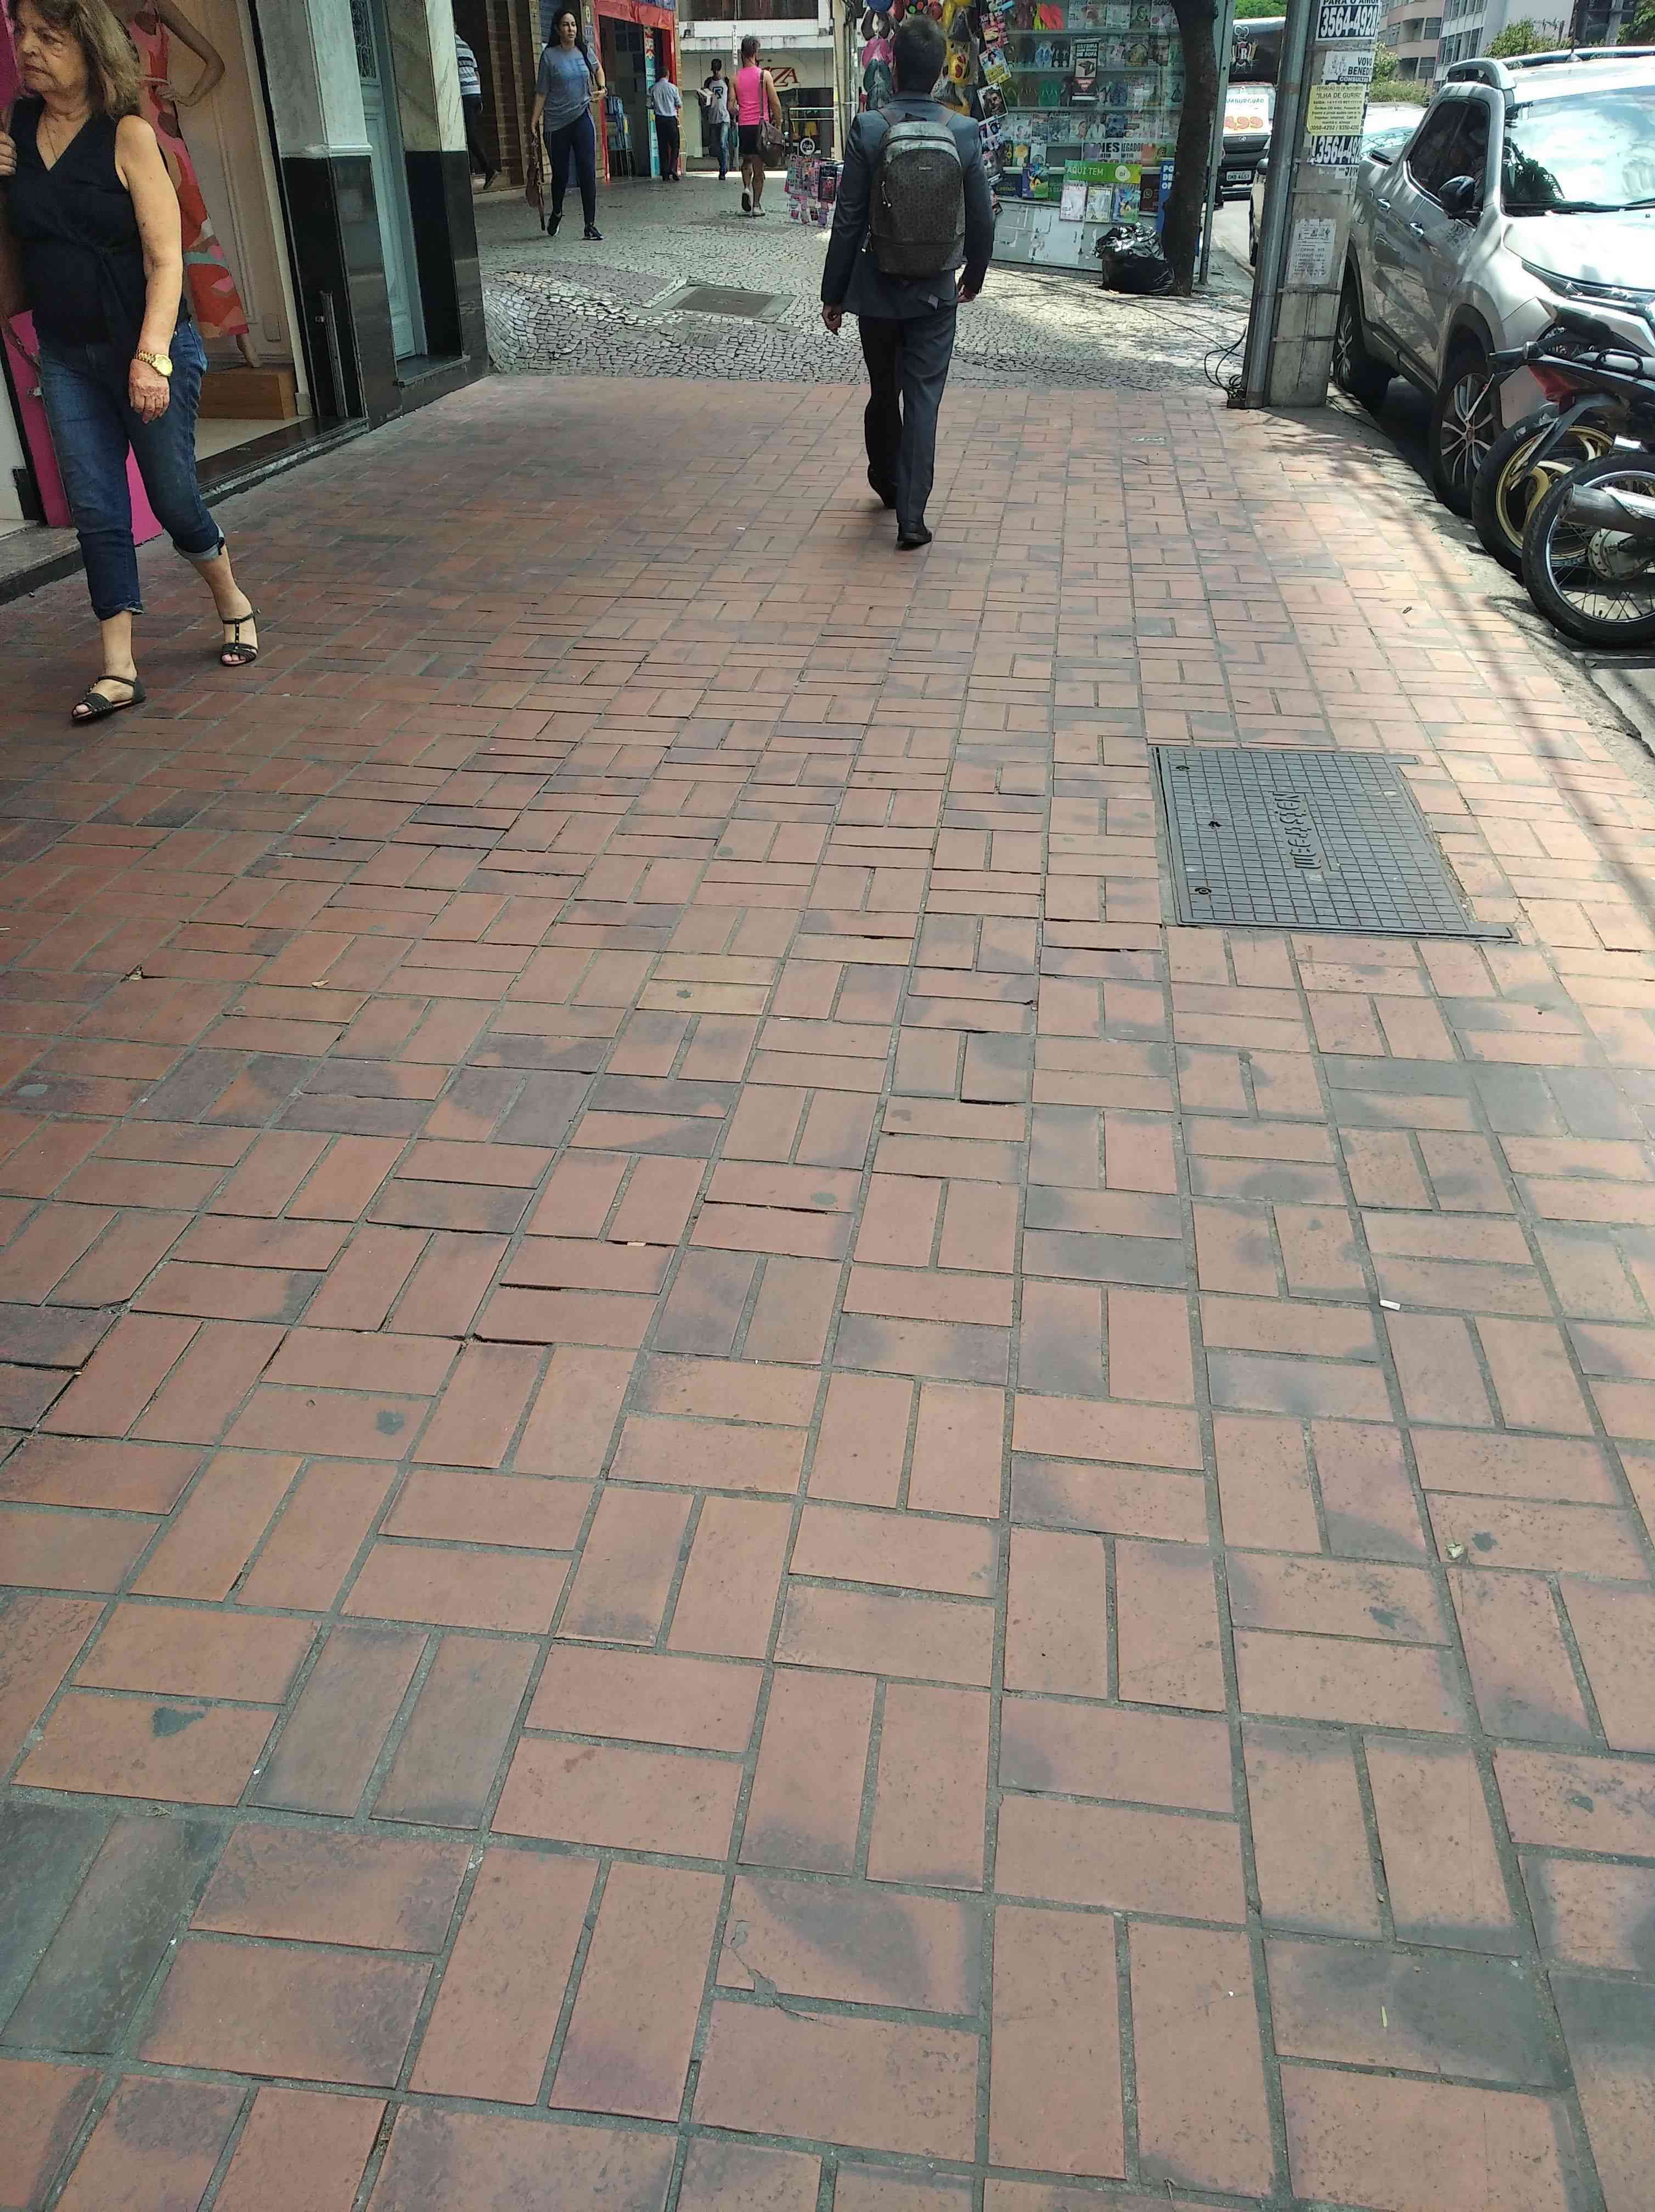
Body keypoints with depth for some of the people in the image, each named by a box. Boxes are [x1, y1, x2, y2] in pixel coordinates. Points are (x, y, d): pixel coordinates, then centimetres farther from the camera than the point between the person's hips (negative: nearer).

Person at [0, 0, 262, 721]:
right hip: (67, 355, 4)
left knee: (173, 498, 3)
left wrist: (152, 357, -24)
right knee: (94, 508, -1)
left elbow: (165, 259, -14)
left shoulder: (127, 135, -8)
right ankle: (119, 668, 1)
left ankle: (234, 605, 31)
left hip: (148, 346, -4)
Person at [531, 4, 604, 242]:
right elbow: (542, 91, -4)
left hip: (582, 118, 2)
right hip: (556, 122, -2)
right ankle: (556, 213, 34)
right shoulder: (549, 55, -5)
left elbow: (598, 69, 26)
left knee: (588, 171, -8)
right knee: (560, 173, 7)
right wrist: (534, 121, -10)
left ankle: (590, 225, -6)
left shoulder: (583, 51, 4)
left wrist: (601, 87, 9)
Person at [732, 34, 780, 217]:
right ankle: (756, 205, 6)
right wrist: (779, 126, 6)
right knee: (759, 166, 5)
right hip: (760, 124, -2)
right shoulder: (765, 75, -4)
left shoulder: (736, 77, 2)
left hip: (743, 126, 2)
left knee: (747, 160, 22)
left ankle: (746, 188, -3)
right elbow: (775, 104, -5)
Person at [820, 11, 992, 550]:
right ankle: (911, 515, -5)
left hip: (877, 289, 0)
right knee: (923, 399, 2)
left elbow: (848, 220, -10)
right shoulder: (964, 133, -6)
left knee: (883, 393, 18)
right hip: (935, 292, 0)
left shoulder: (867, 130, -11)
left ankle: (887, 483, 38)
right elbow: (982, 218, 1)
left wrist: (832, 294, -2)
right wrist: (974, 276, 19)